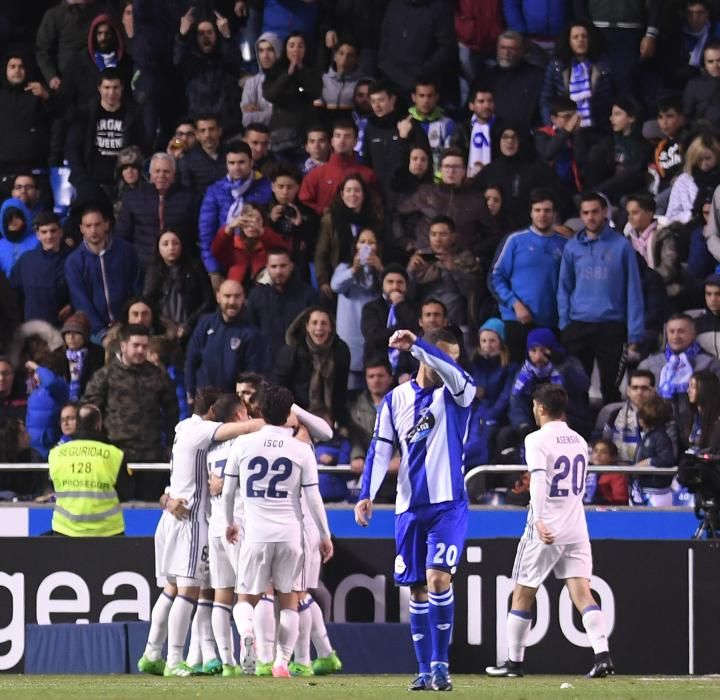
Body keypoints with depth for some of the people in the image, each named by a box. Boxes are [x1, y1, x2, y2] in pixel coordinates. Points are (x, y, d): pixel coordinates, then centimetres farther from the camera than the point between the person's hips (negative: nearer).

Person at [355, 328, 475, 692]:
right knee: (417, 590, 5)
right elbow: (380, 449, 7)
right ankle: (425, 670, 10)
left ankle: (440, 663, -9)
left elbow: (454, 374, -24)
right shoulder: (396, 399, 9)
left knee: (438, 579, -17)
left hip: (448, 503, -3)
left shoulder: (455, 394, 0)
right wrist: (367, 494, -4)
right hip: (409, 508, 3)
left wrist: (416, 345, -36)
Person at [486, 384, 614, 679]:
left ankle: (514, 661, 15)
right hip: (576, 528, 5)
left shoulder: (537, 440, -9)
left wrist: (539, 519, -36)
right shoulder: (579, 441, 12)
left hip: (546, 529, -5)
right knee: (581, 592, -2)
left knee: (522, 595, 8)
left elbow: (539, 480, -24)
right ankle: (602, 654, -19)